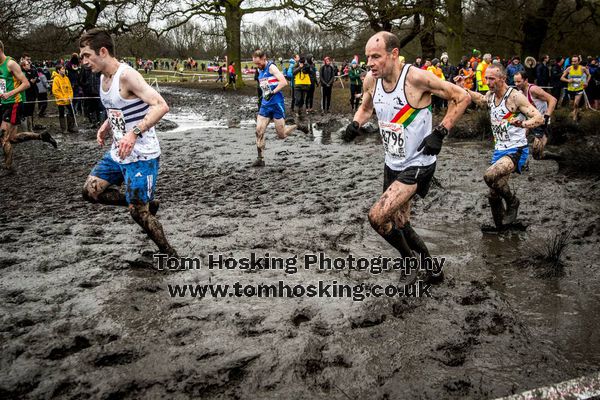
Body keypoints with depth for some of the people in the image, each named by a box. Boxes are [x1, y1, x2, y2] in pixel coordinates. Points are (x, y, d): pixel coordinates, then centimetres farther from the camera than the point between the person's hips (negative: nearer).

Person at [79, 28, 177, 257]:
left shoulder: (127, 75, -20)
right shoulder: (103, 78, 7)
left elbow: (161, 106, -30)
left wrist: (134, 133, -38)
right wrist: (106, 126, 7)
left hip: (141, 156, -9)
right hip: (117, 153, 9)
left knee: (138, 212, -5)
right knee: (90, 191, 11)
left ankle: (170, 255, 15)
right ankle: (145, 204, 22)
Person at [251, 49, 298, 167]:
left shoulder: (271, 67, -10)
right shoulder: (260, 70, 13)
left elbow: (284, 82, -22)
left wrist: (272, 93, -25)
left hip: (277, 104, -7)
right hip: (265, 105, 7)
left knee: (281, 135, -1)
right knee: (259, 131, -6)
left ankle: (294, 128, 29)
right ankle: (260, 159, -2)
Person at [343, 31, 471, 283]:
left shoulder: (416, 77, -23)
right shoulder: (371, 80, -4)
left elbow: (461, 97, -13)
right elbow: (366, 107, 18)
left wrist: (440, 132, -19)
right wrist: (355, 124, -3)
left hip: (417, 165, -8)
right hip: (392, 164, 8)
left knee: (377, 216, -19)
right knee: (399, 225, 18)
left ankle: (412, 260, 9)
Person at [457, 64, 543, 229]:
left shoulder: (515, 96, -17)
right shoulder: (490, 95, 5)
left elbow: (539, 118, -23)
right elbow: (480, 99, 31)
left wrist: (523, 124, -42)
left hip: (516, 150, -8)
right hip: (499, 150, 8)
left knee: (490, 176, -31)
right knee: (494, 195, 10)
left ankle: (512, 202, -5)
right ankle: (501, 226, 29)